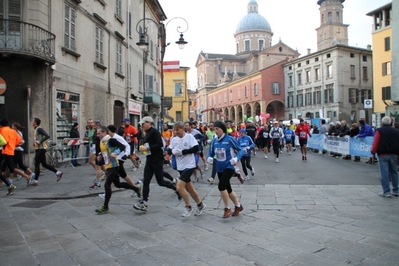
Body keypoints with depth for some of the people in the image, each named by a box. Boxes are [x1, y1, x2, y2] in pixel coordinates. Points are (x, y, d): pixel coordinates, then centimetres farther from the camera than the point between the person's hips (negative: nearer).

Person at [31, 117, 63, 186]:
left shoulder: (39, 129, -13)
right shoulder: (36, 129, 16)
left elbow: (47, 136, -23)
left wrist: (40, 142, -25)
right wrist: (35, 142, 8)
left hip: (40, 149, -9)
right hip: (39, 149, 9)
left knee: (36, 164, -3)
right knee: (44, 164, 11)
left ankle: (35, 180, 4)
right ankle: (58, 172, 13)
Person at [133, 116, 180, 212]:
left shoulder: (154, 131, -12)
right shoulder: (147, 133, 14)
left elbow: (160, 144, -21)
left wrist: (147, 148, -21)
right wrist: (143, 148, 4)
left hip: (157, 160, -8)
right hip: (149, 160, 8)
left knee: (160, 181, 1)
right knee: (146, 182, 2)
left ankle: (176, 188, 26)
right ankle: (144, 204, 3)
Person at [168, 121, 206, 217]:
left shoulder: (189, 136, -11)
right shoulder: (174, 139, 6)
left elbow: (195, 148, -19)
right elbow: (169, 151, 6)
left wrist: (182, 151, -21)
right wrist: (173, 151, -17)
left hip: (189, 165, -7)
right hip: (180, 167, 7)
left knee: (179, 187, -15)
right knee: (189, 188, 15)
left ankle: (188, 207, 5)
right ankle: (200, 204, 35)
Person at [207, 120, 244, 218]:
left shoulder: (229, 139, -13)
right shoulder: (214, 141, -1)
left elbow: (240, 150, -6)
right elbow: (211, 153, 8)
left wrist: (236, 158, -23)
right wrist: (209, 158, -14)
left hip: (229, 167, -6)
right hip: (219, 169, 6)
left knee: (221, 186, -21)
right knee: (227, 189, 17)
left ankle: (227, 209, -1)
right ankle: (238, 206, 40)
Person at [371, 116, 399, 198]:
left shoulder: (379, 131, -5)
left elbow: (375, 142, -10)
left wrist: (373, 152, -3)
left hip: (383, 154, -4)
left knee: (384, 173, -2)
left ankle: (386, 192, -1)